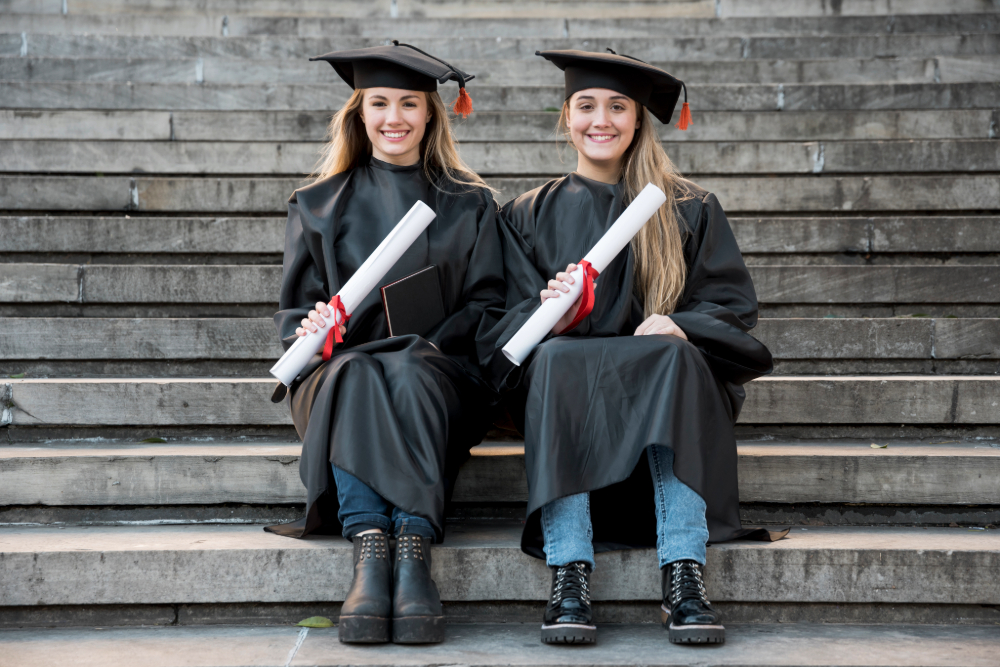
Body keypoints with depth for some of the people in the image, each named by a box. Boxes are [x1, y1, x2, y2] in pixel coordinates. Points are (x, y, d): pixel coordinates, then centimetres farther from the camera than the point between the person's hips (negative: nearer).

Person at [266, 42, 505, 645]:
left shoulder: (469, 206, 16)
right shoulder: (320, 206, 17)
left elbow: (487, 305, 8)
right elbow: (295, 308, 13)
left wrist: (426, 346, -12)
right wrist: (313, 331, -12)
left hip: (436, 373, -1)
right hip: (340, 366, 1)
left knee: (407, 375, -37)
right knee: (354, 377, -36)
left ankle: (415, 551, -49)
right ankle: (369, 552, -49)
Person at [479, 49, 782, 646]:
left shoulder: (690, 210, 15)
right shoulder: (529, 215, 17)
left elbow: (733, 305, 5)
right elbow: (511, 323, 6)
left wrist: (678, 326, -18)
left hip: (664, 382, 0)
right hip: (562, 386, 0)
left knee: (675, 358, -34)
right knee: (558, 360, -34)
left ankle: (685, 577, -42)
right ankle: (569, 579, -43)